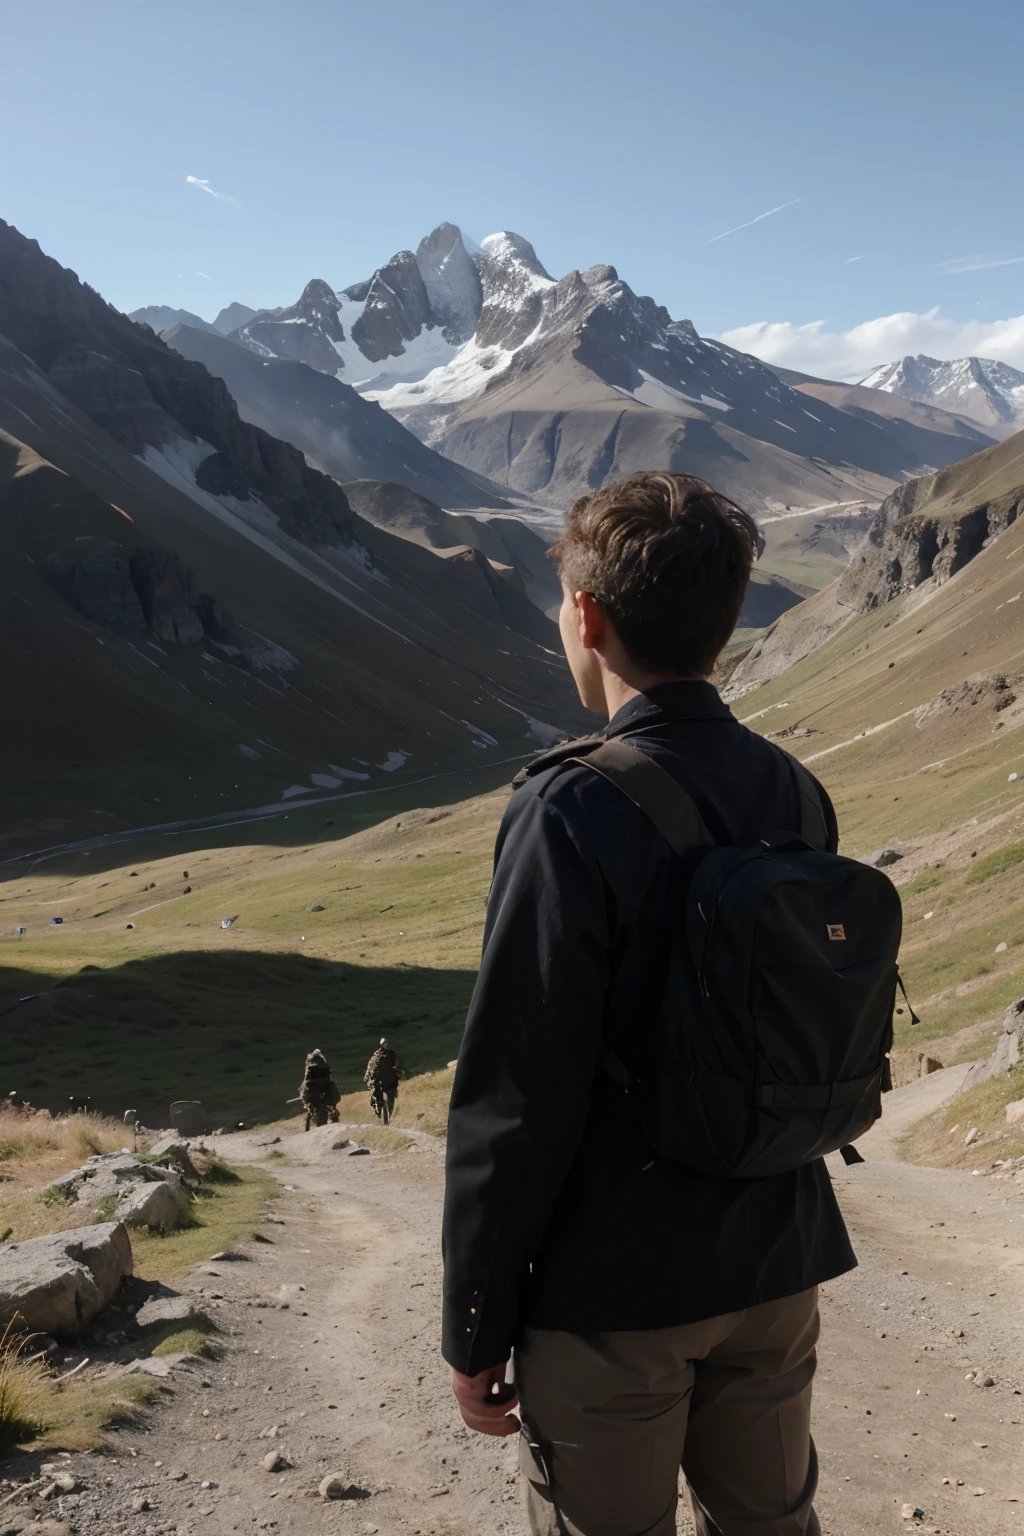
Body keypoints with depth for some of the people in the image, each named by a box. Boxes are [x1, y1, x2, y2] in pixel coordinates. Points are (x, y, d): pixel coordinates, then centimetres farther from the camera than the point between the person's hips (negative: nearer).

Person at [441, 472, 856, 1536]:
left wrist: (475, 1328, -9)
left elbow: (516, 1098, -21)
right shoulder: (793, 791, -2)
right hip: (778, 1267, 6)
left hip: (614, 1289, -6)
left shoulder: (573, 811, -23)